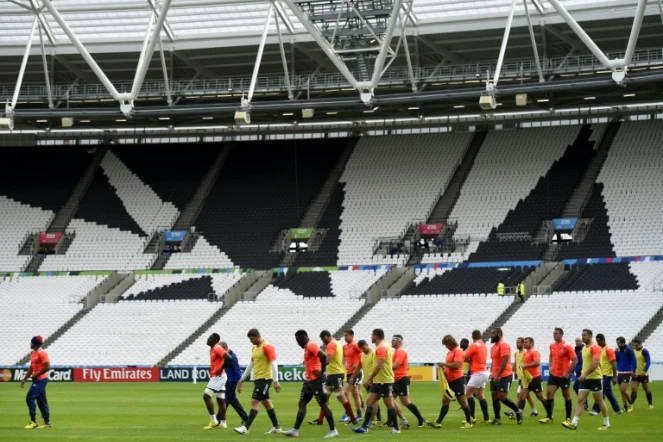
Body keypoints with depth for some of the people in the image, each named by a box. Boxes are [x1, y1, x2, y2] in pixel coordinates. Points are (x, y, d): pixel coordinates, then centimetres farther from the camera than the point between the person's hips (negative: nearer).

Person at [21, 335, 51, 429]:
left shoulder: (42, 353, -15)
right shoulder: (33, 354, 14)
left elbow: (47, 367, -20)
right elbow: (31, 368, 22)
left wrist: (36, 375, -17)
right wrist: (25, 379, 19)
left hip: (41, 379, -10)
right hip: (36, 380, 10)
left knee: (30, 398, -14)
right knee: (41, 401, 10)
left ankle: (33, 421, -10)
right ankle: (47, 422, 15)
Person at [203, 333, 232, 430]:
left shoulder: (217, 348, -14)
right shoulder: (212, 349, 15)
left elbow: (228, 358, -27)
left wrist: (221, 369, -20)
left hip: (218, 377, -10)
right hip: (216, 377, 10)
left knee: (206, 396, -12)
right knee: (221, 400, 9)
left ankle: (213, 420, -10)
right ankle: (222, 423, 10)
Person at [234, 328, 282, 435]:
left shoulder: (267, 347, -13)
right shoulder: (254, 348, 14)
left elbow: (274, 364, -17)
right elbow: (251, 364, 23)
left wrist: (275, 381, -22)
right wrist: (242, 379, 23)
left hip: (265, 378, -9)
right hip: (257, 378, 9)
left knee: (255, 401, -13)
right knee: (266, 402, 12)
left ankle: (246, 427, -17)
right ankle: (276, 427, 19)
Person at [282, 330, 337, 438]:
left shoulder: (311, 345, -15)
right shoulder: (307, 347, 16)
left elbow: (323, 356, -29)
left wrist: (321, 372, -22)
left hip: (316, 380, -10)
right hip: (309, 380, 10)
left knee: (323, 404, -5)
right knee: (302, 403, 8)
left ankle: (333, 431, 1)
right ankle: (295, 430, 8)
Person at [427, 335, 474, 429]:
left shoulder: (458, 352, -13)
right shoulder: (449, 352, 15)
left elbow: (456, 365, -24)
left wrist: (444, 364, -17)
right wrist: (444, 369, 3)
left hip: (458, 380, -9)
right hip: (449, 380, 9)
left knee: (462, 401, -3)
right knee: (445, 401, 6)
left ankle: (469, 422, 6)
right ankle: (438, 422, 6)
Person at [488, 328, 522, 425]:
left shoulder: (503, 345, -13)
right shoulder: (493, 347, 16)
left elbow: (504, 361, -21)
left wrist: (498, 375, -25)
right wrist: (492, 373, 15)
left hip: (504, 376, -9)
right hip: (495, 376, 9)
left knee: (502, 397, -12)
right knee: (494, 396, 4)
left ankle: (518, 411, 6)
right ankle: (497, 419, 7)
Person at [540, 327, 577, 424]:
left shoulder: (567, 347, -13)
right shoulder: (552, 345, 5)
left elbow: (575, 360, -12)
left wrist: (568, 372, -15)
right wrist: (550, 366, 9)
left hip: (564, 376, -6)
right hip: (553, 375, 6)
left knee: (566, 396, 5)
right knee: (549, 394, -3)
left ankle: (568, 418, 14)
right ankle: (549, 417, 0)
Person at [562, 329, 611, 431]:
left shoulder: (595, 347, -13)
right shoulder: (584, 348, 14)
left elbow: (595, 363, -23)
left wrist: (585, 374, -28)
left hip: (595, 378, -8)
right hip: (585, 378, 8)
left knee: (599, 401, 2)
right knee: (580, 400, -2)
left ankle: (606, 423, 14)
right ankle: (574, 423, -8)